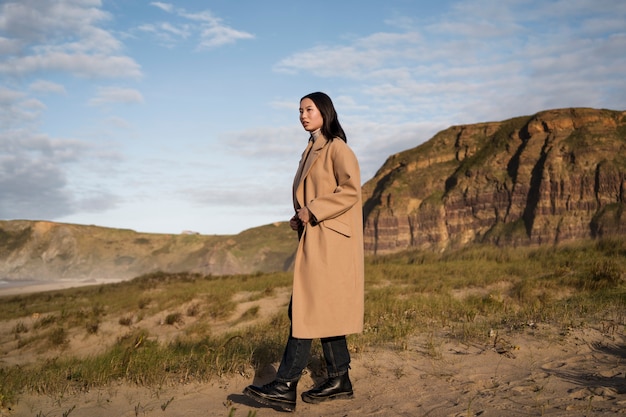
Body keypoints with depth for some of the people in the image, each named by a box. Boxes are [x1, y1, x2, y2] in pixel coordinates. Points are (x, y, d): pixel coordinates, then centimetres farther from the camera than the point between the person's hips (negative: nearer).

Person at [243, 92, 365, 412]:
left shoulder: (337, 148, -6)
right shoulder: (311, 151, 20)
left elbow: (351, 189, -17)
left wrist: (313, 211, -17)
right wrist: (300, 218, 8)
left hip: (329, 240, -9)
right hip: (314, 238, 9)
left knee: (307, 309, -11)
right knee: (323, 311, 8)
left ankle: (285, 387, -10)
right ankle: (339, 381, 15)